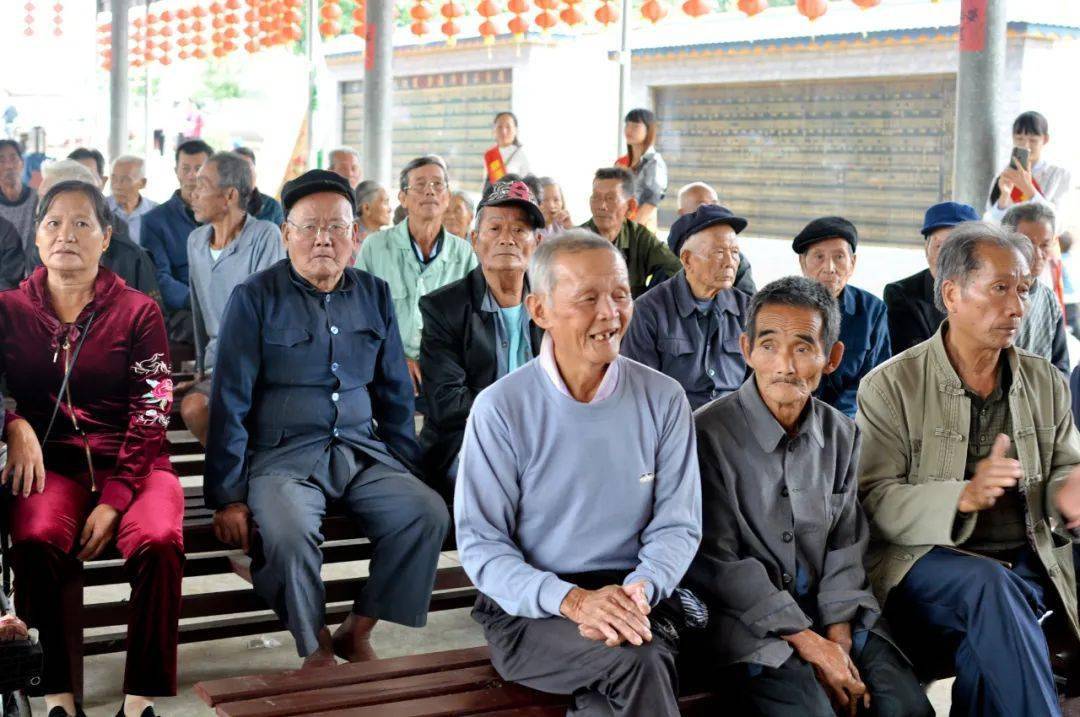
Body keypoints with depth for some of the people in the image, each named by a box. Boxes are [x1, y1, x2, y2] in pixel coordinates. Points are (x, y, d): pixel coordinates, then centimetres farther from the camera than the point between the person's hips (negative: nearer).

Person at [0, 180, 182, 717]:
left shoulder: (138, 311, 3)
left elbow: (150, 415, -2)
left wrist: (114, 500, -13)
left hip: (133, 464, 0)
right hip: (51, 462, 1)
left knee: (158, 541, -33)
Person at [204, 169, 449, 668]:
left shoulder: (375, 296, 11)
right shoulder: (255, 299, -2)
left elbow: (395, 393, 17)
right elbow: (230, 403, -4)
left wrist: (404, 471, 9)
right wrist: (228, 497, -8)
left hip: (362, 451, 4)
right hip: (282, 454, -4)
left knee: (428, 513, -21)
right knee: (290, 532, -34)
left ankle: (357, 631, -3)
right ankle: (316, 648, -8)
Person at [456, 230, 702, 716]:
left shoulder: (663, 398, 3)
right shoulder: (500, 408, -6)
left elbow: (677, 525, 3)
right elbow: (480, 543, -7)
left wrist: (637, 592, -18)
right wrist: (571, 600, -23)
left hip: (637, 604, 3)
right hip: (530, 610, -2)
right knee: (636, 662, -31)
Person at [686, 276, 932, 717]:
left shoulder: (841, 435, 8)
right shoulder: (708, 434, -11)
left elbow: (845, 544, 10)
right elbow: (716, 562, -12)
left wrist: (838, 636, -6)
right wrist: (807, 642, -14)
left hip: (826, 610, 5)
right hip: (743, 616, -5)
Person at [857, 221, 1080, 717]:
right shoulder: (890, 387, -1)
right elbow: (877, 500, -8)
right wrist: (964, 496, -26)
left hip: (1034, 561, 5)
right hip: (929, 561, -4)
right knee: (990, 583, -34)